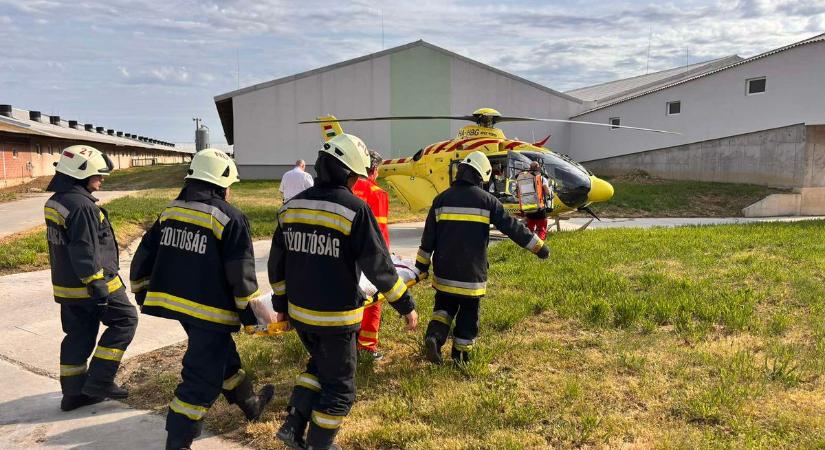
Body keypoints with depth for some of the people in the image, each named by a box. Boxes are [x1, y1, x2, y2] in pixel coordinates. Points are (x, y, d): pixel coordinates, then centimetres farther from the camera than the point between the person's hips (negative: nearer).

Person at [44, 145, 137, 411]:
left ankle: (74, 392, 22)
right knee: (124, 320, 4)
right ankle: (99, 380, 3)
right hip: (91, 284, -9)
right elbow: (84, 251, -25)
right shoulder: (81, 206, -22)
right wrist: (96, 284, -21)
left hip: (66, 284, 10)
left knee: (78, 336, 15)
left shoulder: (55, 202, 10)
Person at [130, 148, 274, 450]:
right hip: (210, 310, -8)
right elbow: (241, 276, -15)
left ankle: (250, 404, 43)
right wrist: (252, 315, -5)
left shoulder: (170, 211, 6)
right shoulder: (230, 218, -15)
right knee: (202, 379, 3)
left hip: (175, 301, 9)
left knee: (222, 355, 25)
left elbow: (144, 257, 11)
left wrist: (143, 293, 25)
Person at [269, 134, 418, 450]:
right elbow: (378, 266, -16)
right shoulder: (354, 209, -17)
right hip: (336, 317, -6)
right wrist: (405, 305, -5)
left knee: (320, 365, 29)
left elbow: (277, 263, 9)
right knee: (339, 387, 12)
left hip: (299, 312, 7)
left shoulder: (292, 206, 3)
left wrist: (281, 304, 20)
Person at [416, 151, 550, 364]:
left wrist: (422, 264, 11)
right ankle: (461, 353, 21)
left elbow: (429, 235, 4)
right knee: (469, 312, 13)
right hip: (472, 272, -2)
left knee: (445, 305, 20)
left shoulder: (442, 199, 2)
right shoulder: (486, 200, -5)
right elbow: (511, 227, -3)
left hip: (445, 270, 3)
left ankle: (434, 335, -4)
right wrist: (539, 246, 6)